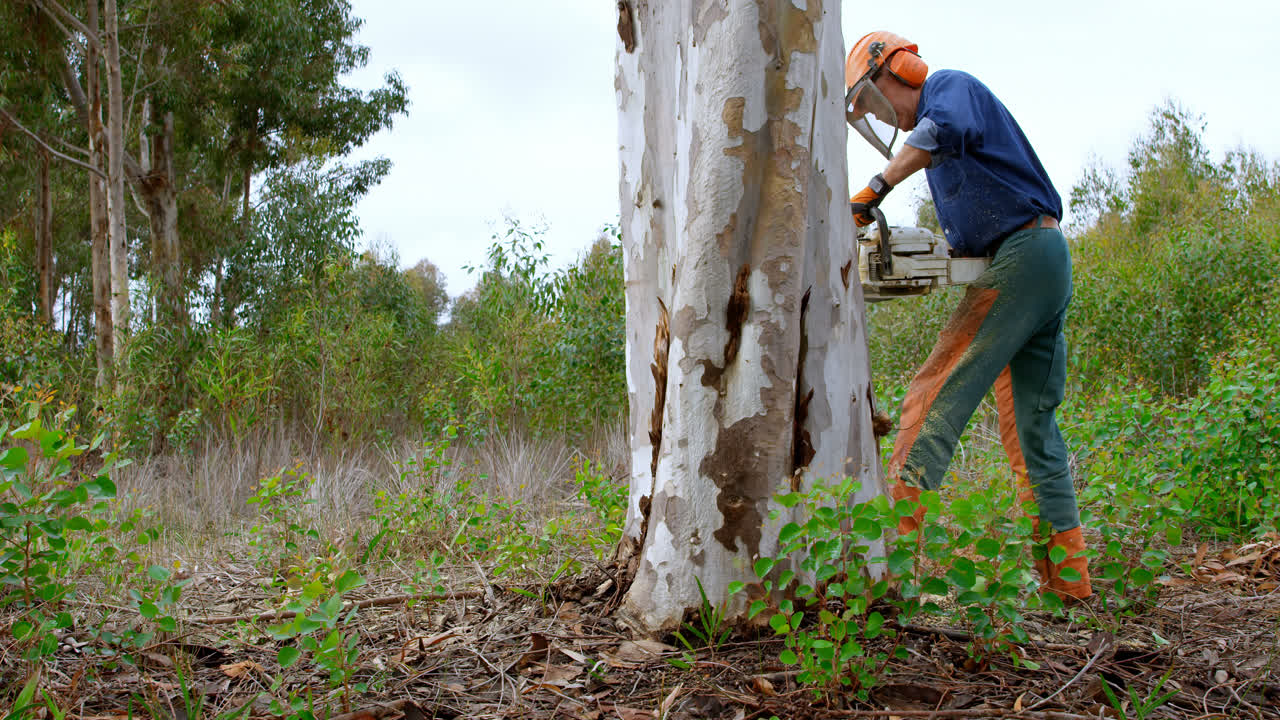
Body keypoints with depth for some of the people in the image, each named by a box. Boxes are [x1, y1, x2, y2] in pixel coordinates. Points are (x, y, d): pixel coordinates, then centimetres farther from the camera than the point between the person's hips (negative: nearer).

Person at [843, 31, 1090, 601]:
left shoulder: (949, 85, 1)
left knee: (937, 399, -15)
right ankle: (1067, 576, 11)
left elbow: (946, 130, -25)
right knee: (1031, 427, 9)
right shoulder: (934, 154, 28)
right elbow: (967, 235, 22)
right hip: (1045, 262, 10)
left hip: (1024, 253, -10)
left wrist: (877, 186, -24)